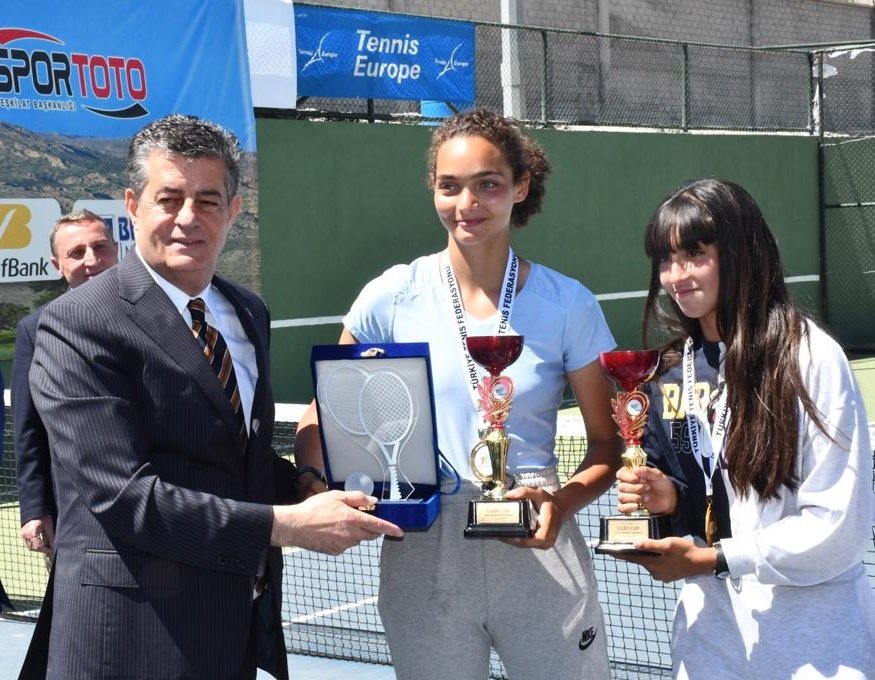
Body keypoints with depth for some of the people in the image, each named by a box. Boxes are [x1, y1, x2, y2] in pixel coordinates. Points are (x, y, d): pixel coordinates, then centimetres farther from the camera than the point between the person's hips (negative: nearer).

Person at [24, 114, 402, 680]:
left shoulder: (250, 314, 11)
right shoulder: (78, 326, -13)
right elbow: (124, 495, -20)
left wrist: (317, 488, -1)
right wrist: (286, 525, -21)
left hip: (245, 623, 7)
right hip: (140, 629, -7)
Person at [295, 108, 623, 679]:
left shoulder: (568, 304, -2)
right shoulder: (392, 297, -1)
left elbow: (607, 442, 5)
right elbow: (321, 421, 7)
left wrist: (564, 502, -15)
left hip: (537, 550, 0)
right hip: (422, 558, 0)